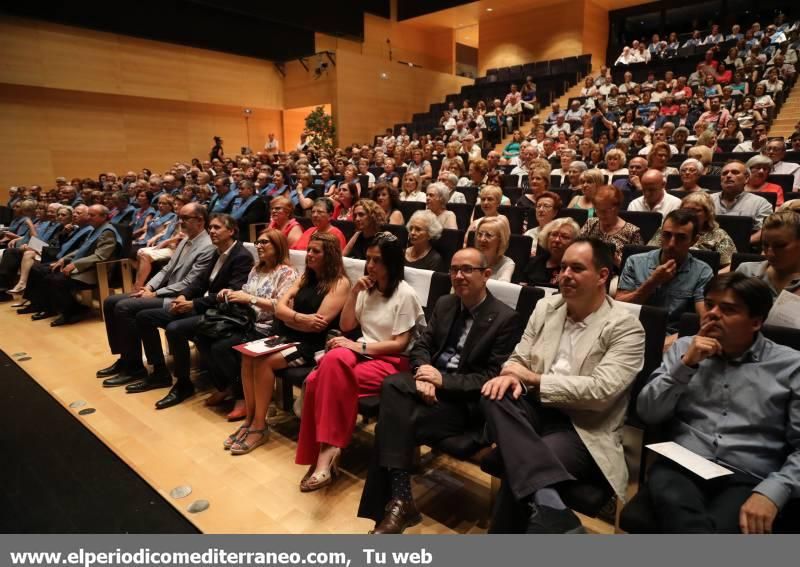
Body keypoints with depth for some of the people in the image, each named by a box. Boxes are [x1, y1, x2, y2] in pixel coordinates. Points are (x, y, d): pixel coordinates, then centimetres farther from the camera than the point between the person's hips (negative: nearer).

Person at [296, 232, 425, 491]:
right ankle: (327, 449, -22)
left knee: (327, 380, -28)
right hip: (362, 351, 6)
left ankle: (326, 449, -16)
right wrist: (353, 293, -1)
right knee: (333, 361, -29)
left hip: (392, 361, -6)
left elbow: (399, 344, -11)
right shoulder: (367, 288, 12)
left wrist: (361, 347, -18)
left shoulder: (405, 294, -8)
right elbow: (346, 326, 11)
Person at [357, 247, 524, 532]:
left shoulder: (506, 319, -8)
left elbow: (493, 378, -13)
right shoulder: (445, 304, 11)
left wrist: (444, 380, -21)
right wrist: (423, 374, -13)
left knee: (393, 422, -26)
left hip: (466, 399, -5)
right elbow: (421, 346, 10)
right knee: (392, 385, -29)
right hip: (432, 382, 6)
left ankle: (396, 499, -9)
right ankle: (400, 498, -29)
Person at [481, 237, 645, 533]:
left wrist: (533, 378, -14)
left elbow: (600, 390, -17)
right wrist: (510, 375, -15)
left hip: (584, 428, -5)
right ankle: (548, 500, -41)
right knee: (495, 396, -29)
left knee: (522, 464, -32)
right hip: (536, 408, 5)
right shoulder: (545, 307, 11)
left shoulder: (626, 327, -6)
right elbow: (519, 359, 11)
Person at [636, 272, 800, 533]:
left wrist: (771, 492, -15)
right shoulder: (684, 348, 13)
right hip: (680, 469, 1)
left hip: (747, 482, -1)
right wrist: (686, 364, -4)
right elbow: (647, 413, 6)